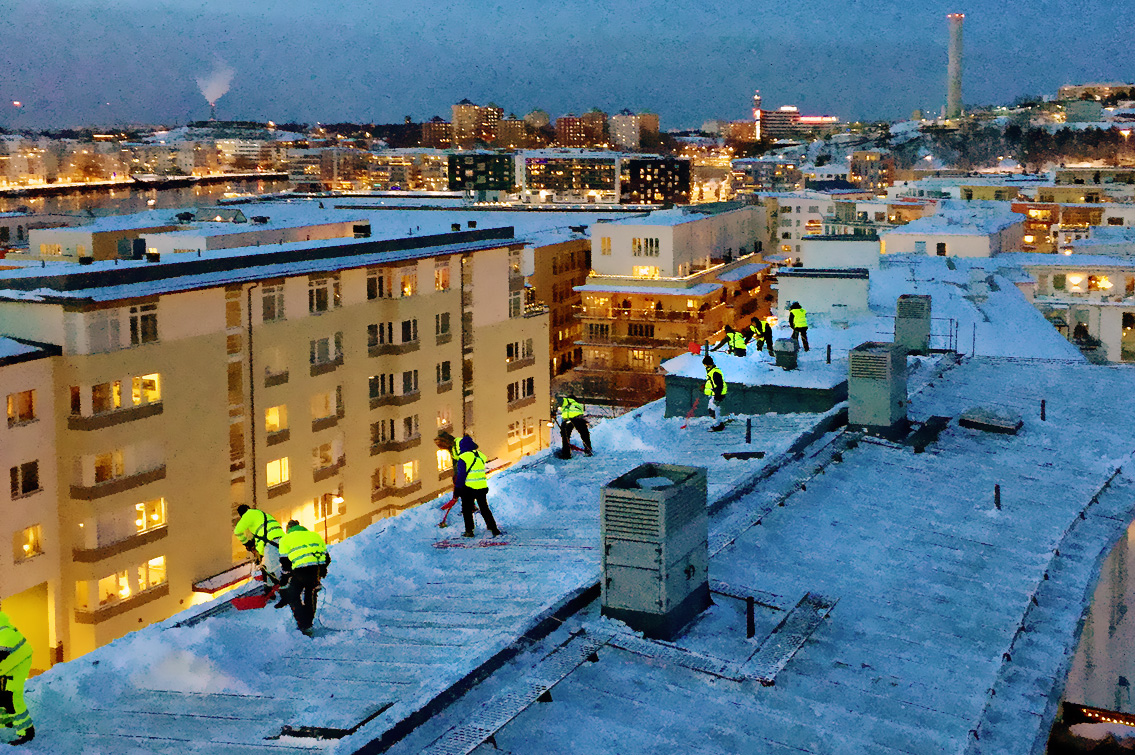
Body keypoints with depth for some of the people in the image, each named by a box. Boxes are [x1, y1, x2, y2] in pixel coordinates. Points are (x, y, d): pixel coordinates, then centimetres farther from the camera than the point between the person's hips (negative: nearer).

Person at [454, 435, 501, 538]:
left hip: (469, 488, -5)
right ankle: (493, 528, 12)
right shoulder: (481, 456, 8)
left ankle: (469, 531, 7)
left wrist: (457, 488, -4)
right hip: (482, 487, 5)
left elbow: (461, 475, -12)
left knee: (467, 510, 9)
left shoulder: (463, 458, -11)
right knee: (484, 508, 16)